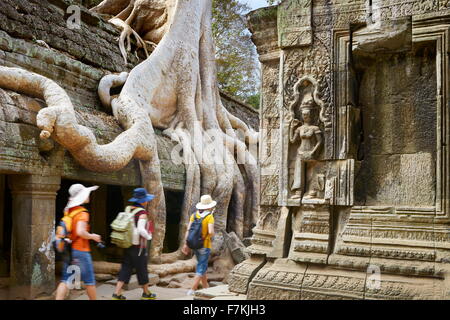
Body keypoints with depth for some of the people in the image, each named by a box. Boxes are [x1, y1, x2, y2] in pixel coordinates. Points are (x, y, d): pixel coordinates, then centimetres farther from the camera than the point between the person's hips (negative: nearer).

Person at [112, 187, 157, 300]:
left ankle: (117, 293, 6)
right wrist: (149, 236, -8)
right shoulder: (142, 213, -17)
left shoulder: (129, 210, 5)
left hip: (128, 245, 6)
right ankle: (146, 293, 23)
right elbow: (141, 230, -26)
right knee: (142, 270, 8)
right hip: (139, 246, -6)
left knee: (125, 269, 10)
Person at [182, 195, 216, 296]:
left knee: (202, 265, 22)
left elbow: (188, 230, -3)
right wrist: (211, 236, -4)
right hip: (205, 245, -6)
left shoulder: (194, 215, 1)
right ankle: (192, 290, -4)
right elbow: (211, 231, -26)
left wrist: (185, 244, 1)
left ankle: (205, 286, 34)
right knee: (201, 268, 2)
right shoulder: (209, 217, -14)